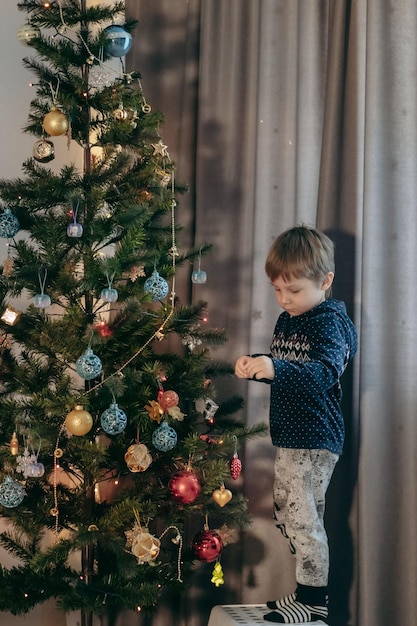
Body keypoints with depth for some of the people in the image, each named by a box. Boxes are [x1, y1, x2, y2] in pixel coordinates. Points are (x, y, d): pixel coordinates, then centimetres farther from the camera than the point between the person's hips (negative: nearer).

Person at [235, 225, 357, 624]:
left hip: (313, 440, -10)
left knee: (302, 516, -7)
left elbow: (324, 373, -30)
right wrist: (254, 367, 0)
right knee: (284, 512, 16)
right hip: (290, 436, 10)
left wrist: (275, 367, -43)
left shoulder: (329, 322, -14)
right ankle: (311, 589, 29)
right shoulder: (287, 320, 13)